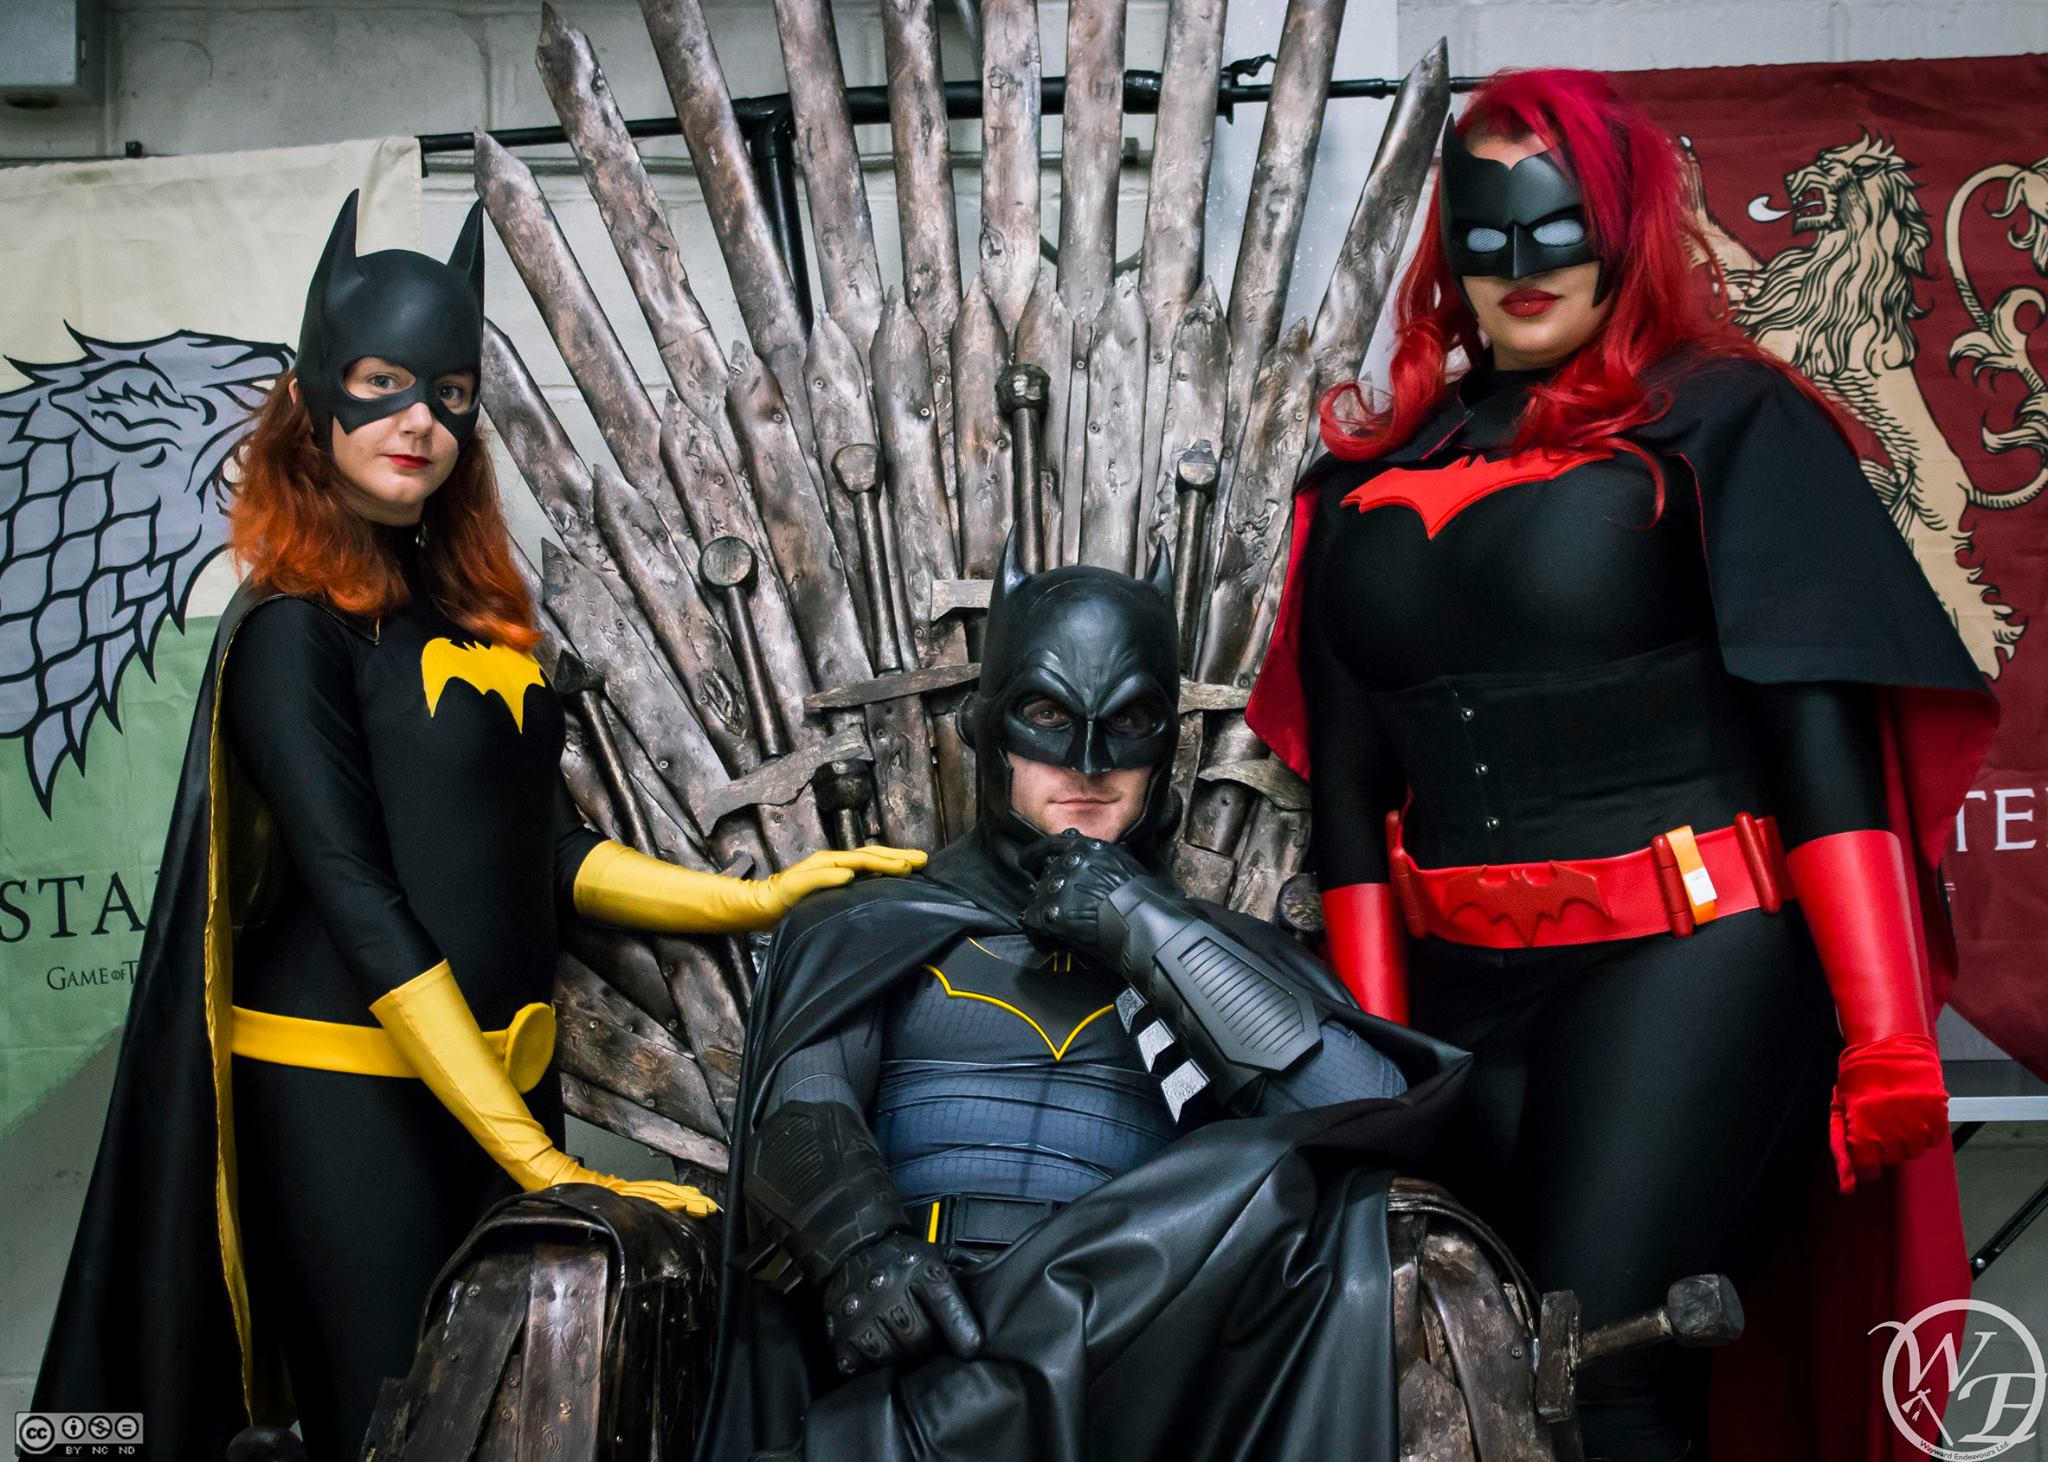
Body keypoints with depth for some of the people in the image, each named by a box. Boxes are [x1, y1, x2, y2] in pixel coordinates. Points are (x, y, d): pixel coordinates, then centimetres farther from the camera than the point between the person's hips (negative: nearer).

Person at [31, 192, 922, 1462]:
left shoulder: (473, 608, 10)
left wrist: (758, 899, 0)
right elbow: (362, 910, -19)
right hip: (345, 1087, -7)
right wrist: (537, 1160, -24)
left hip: (505, 1071, 7)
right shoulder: (292, 629, -11)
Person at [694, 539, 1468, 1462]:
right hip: (916, 1338, -3)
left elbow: (1378, 1110, 4)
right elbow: (799, 1110, 5)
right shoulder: (884, 927, 21)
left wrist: (1154, 934, -1)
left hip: (1125, 1344, 3)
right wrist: (855, 1239, -18)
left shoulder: (1215, 952, 22)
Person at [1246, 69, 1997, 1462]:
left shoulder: (1721, 421, 0)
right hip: (1464, 990, 5)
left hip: (1684, 967, -4)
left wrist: (1885, 1031, -16)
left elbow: (1817, 725, -8)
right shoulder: (1375, 472, 11)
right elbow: (1346, 774, 9)